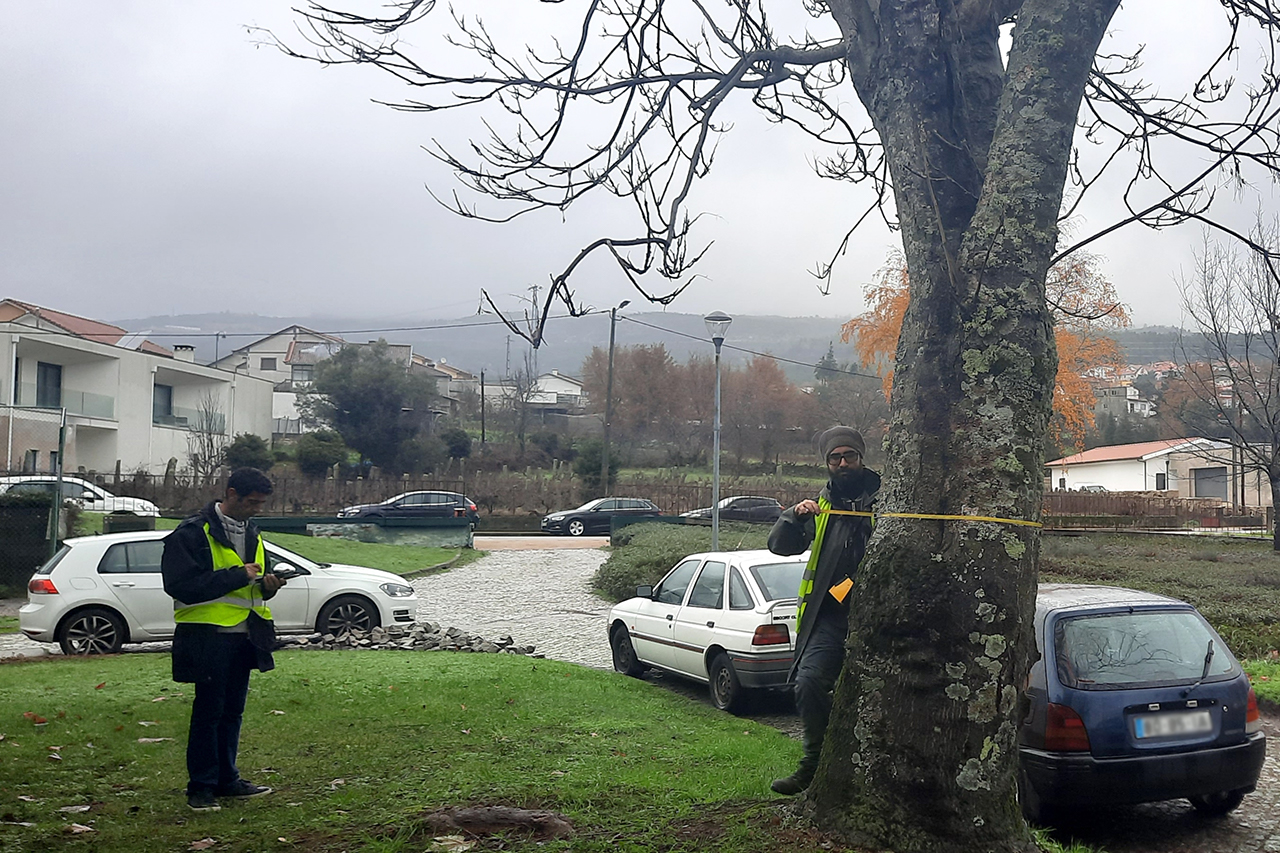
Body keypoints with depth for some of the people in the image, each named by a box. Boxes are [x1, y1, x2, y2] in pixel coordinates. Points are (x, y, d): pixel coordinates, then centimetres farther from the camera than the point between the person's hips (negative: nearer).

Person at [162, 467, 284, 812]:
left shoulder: (251, 533, 15)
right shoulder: (194, 533, -11)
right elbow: (182, 585, -20)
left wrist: (267, 584, 0)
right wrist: (238, 575, -21)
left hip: (243, 636, 7)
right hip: (209, 637, -7)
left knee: (233, 710, 14)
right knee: (208, 712, -1)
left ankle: (227, 779, 25)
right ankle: (201, 786, 9)